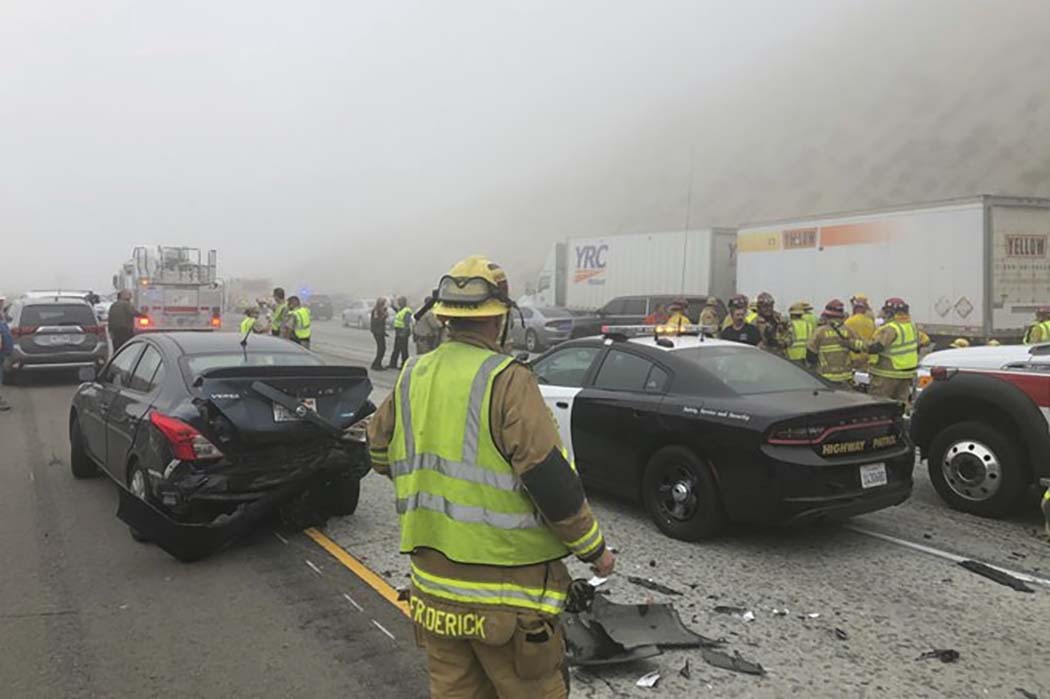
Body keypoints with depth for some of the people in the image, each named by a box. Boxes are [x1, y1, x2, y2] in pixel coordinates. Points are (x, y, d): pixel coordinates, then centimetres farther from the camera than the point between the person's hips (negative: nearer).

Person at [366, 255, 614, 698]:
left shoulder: (412, 378, 3)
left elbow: (380, 453, 17)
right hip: (503, 588, -6)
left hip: (432, 583, 6)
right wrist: (594, 549, -5)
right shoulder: (505, 380, -16)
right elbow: (551, 479, -19)